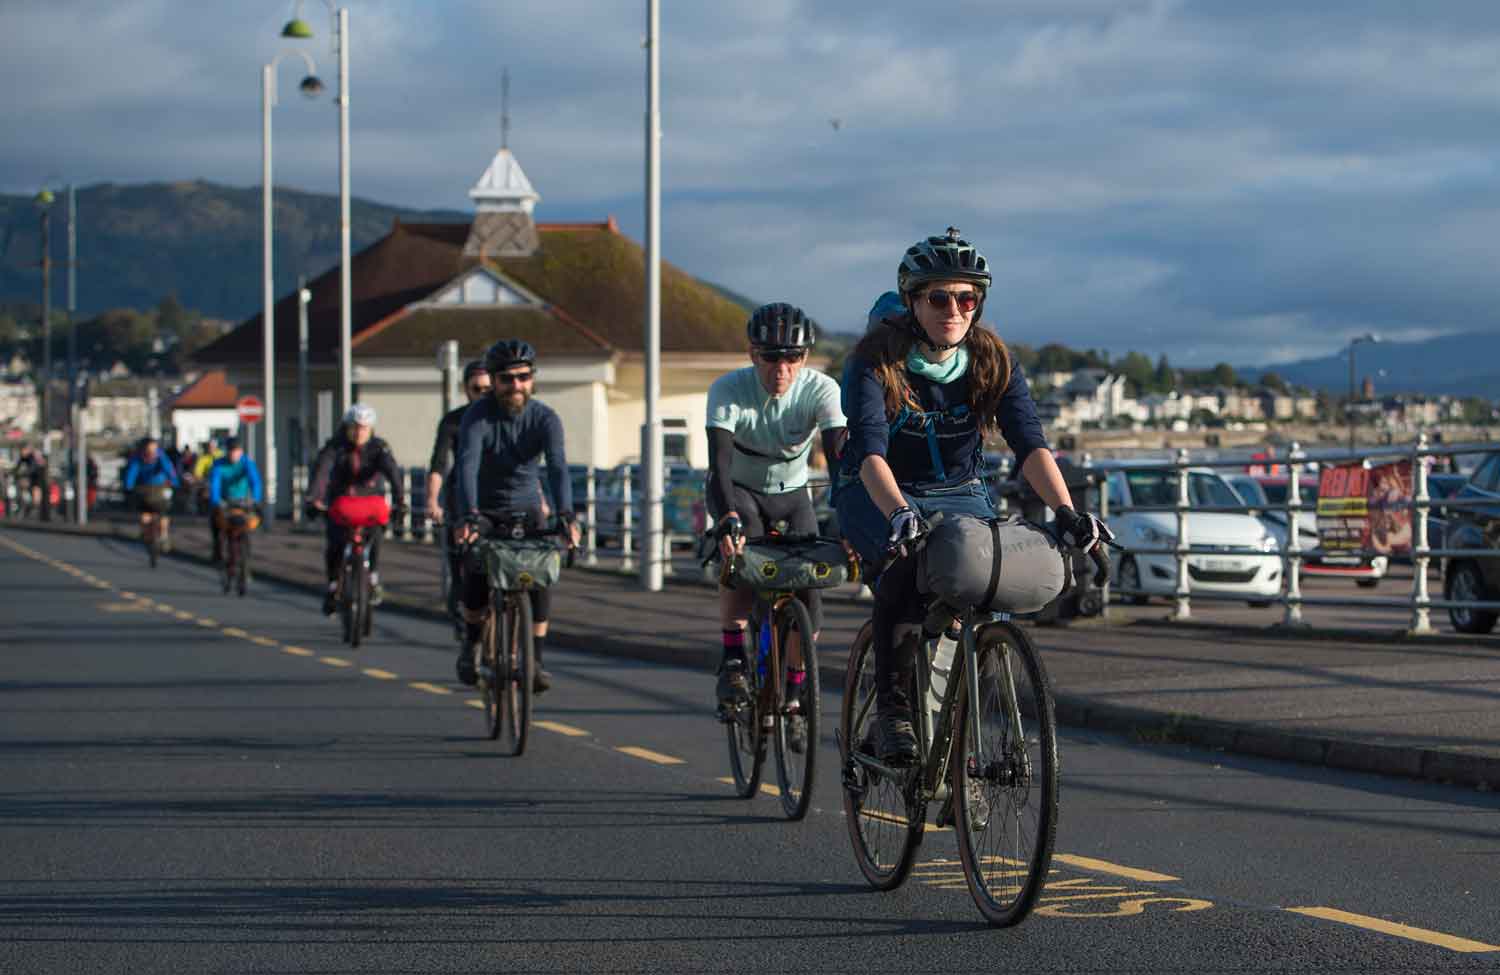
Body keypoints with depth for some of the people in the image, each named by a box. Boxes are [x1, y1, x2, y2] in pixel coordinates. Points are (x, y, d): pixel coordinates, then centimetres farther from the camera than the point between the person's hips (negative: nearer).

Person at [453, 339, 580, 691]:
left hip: (525, 507, 2)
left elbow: (557, 467, -29)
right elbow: (467, 466, -36)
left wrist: (566, 515, -47)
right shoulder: (478, 417, -21)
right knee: (476, 571, -26)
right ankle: (471, 645, -1)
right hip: (484, 509, -2)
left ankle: (534, 661, -8)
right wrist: (469, 516, -54)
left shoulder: (544, 418, -14)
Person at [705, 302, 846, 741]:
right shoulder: (728, 389, -28)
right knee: (740, 556, -34)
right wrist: (728, 517, -57)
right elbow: (719, 460, -39)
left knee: (809, 595, -14)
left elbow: (839, 454, -34)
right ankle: (733, 661, -18)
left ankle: (791, 693, 8)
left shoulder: (821, 389, -24)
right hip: (740, 491, -2)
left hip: (791, 495, 2)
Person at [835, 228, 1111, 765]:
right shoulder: (876, 361, -19)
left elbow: (1030, 443, -21)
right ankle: (891, 705, -21)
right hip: (878, 497, -3)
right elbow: (871, 450, -33)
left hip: (958, 493, 3)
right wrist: (899, 514, -52)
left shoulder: (994, 362, -10)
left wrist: (1065, 511, -39)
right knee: (905, 566, -35)